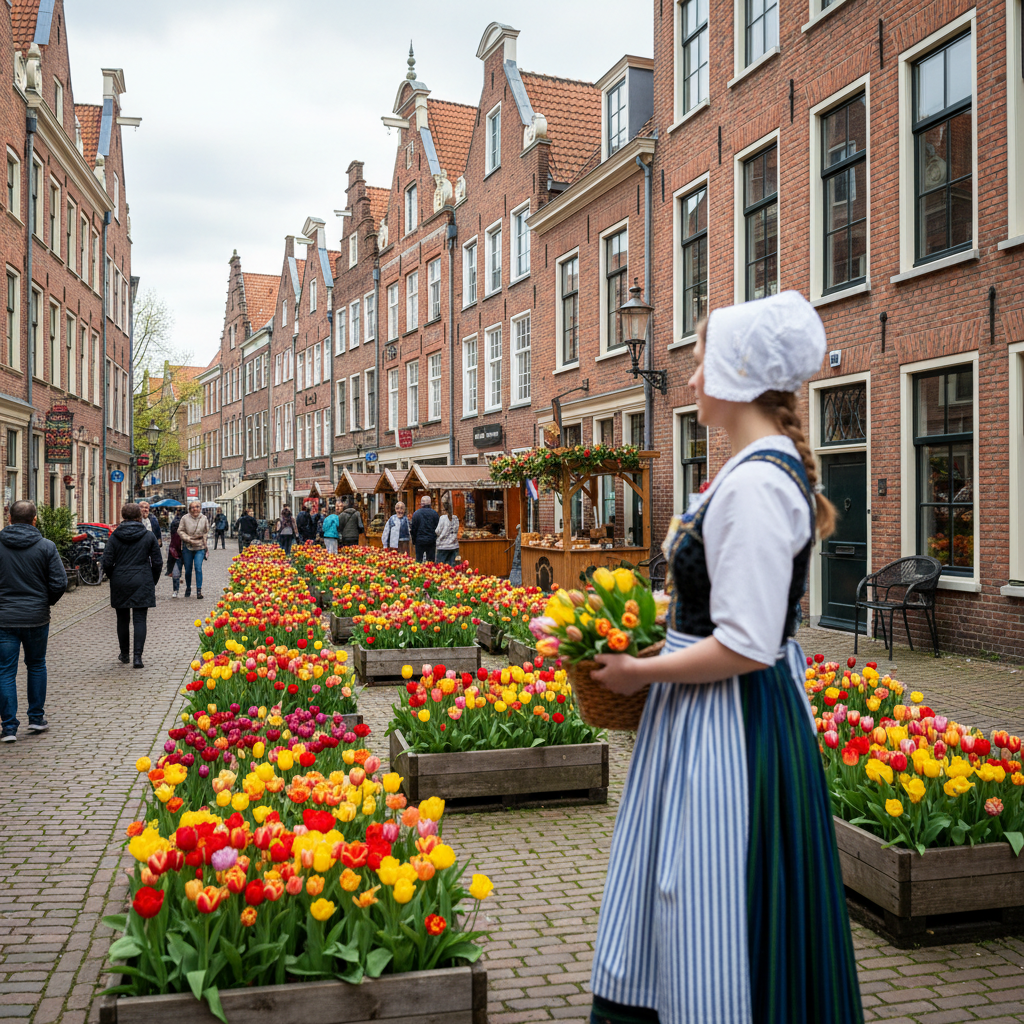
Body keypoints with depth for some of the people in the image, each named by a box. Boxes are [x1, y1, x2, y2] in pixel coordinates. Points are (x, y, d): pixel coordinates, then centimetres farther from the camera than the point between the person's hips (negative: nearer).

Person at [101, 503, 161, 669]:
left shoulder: (115, 536, -1)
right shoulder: (149, 536, -1)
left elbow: (107, 563, -4)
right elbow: (157, 562, 0)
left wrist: (114, 578, 13)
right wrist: (152, 581, 13)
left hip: (120, 582, 1)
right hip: (142, 584, -1)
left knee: (122, 619, 14)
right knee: (140, 620, -1)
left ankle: (124, 654, 25)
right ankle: (137, 656, -10)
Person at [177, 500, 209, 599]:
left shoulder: (204, 518, 2)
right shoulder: (185, 518, -4)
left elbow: (206, 532, 13)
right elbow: (180, 531, -1)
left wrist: (202, 539, 0)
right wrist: (189, 539, -11)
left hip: (200, 548, 0)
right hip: (187, 547, 0)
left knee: (198, 568, -12)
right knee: (188, 569, 10)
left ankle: (199, 590, -9)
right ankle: (188, 588, 30)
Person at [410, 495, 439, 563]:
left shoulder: (416, 513, -5)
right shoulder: (434, 513, -2)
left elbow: (413, 528, -2)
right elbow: (437, 528, 2)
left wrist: (413, 540, 7)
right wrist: (435, 539, 12)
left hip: (419, 540, -1)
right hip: (431, 541, 1)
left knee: (419, 560, 4)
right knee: (430, 560, 4)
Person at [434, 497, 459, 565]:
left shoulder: (443, 518, -9)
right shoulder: (455, 518, 7)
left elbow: (438, 532, -7)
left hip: (444, 546, -5)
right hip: (454, 546, 5)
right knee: (452, 566, 5)